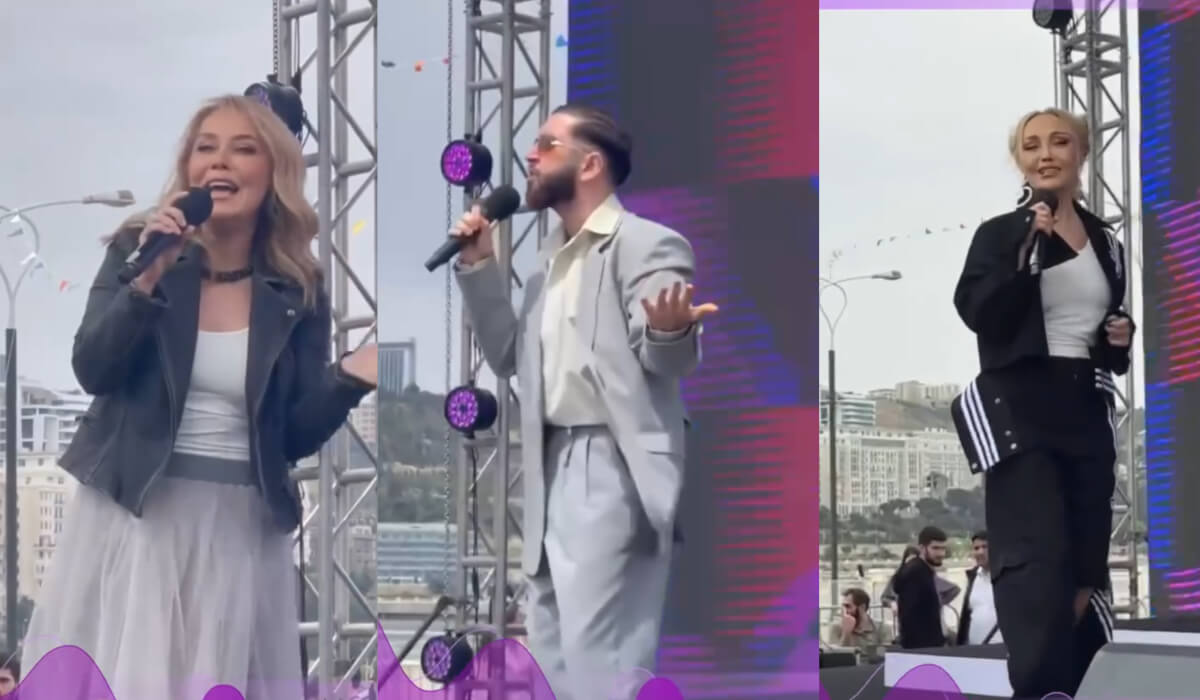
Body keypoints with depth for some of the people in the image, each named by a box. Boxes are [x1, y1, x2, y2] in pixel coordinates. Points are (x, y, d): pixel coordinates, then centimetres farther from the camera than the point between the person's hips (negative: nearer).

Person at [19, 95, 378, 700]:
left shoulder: (297, 291, 2)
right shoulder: (138, 249, 0)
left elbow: (295, 436, 1)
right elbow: (92, 371, -11)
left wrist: (349, 377, -17)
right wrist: (147, 281, -24)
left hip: (238, 527, 1)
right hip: (132, 512, -1)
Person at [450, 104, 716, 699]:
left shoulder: (644, 243, -8)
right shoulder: (552, 259, 18)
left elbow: (668, 360, -19)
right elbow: (509, 358, 18)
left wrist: (670, 331, -43)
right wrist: (479, 268, 9)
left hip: (612, 471, -9)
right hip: (554, 469, 9)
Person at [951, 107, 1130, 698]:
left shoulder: (1107, 244, 15)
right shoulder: (1000, 234, 0)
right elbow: (977, 312, -15)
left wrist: (1121, 338, 3)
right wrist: (1030, 251, -23)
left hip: (1086, 412, 6)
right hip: (1019, 409, -6)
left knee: (1085, 565, 5)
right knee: (1036, 561, -20)